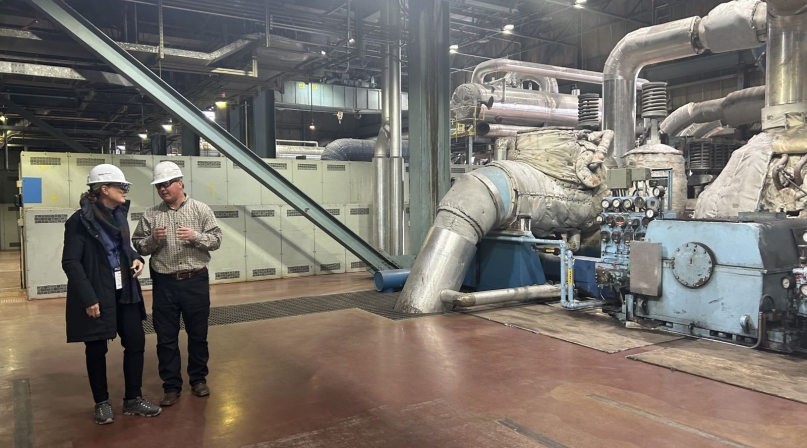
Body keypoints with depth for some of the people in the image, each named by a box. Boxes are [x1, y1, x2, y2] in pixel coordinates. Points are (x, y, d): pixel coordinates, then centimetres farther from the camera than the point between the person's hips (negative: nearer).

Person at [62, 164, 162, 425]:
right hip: (97, 296, -7)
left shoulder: (119, 215, 8)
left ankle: (133, 400, 21)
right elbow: (71, 263, -16)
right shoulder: (81, 220, -14)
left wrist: (135, 258, 0)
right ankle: (102, 403, 25)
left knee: (136, 342, 7)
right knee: (97, 350, 8)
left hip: (125, 292, 7)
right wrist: (88, 298, -21)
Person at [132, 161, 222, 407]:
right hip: (164, 283, 1)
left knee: (198, 334, 10)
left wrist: (195, 236, -19)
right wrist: (153, 238, -14)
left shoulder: (201, 209, -1)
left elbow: (216, 239, -2)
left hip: (196, 281, -1)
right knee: (166, 337, 7)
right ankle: (171, 386, 20)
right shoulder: (151, 215, 4)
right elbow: (139, 246, 6)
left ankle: (198, 379, 27)